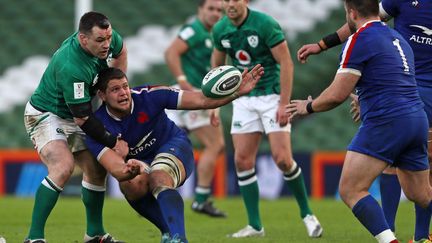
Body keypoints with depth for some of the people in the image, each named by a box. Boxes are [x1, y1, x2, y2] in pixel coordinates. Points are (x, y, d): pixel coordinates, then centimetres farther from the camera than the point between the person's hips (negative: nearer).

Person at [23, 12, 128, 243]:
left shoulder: (108, 36, -14)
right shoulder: (70, 68, -37)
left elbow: (120, 50, 14)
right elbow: (83, 119, -28)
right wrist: (114, 142, -17)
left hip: (71, 117, 9)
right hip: (45, 116, -9)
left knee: (96, 169, 8)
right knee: (63, 167, -28)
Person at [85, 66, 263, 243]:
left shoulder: (149, 95, -22)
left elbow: (202, 100, -20)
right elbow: (116, 168, -35)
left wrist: (237, 92, -35)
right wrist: (128, 172, -60)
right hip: (139, 162, 2)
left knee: (158, 179, -35)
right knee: (130, 185, -33)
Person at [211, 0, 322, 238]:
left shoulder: (265, 24, -16)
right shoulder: (220, 30, 0)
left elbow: (286, 62, -15)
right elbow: (217, 62, 17)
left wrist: (284, 104, -19)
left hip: (272, 95, -5)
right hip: (243, 99, 5)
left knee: (282, 159, -13)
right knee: (242, 161, -3)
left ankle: (307, 214, 7)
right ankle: (255, 225, 5)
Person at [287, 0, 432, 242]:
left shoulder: (359, 40, -5)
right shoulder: (398, 38, 20)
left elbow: (337, 95, -8)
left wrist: (308, 107, 10)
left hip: (386, 122, -8)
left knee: (350, 190, -6)